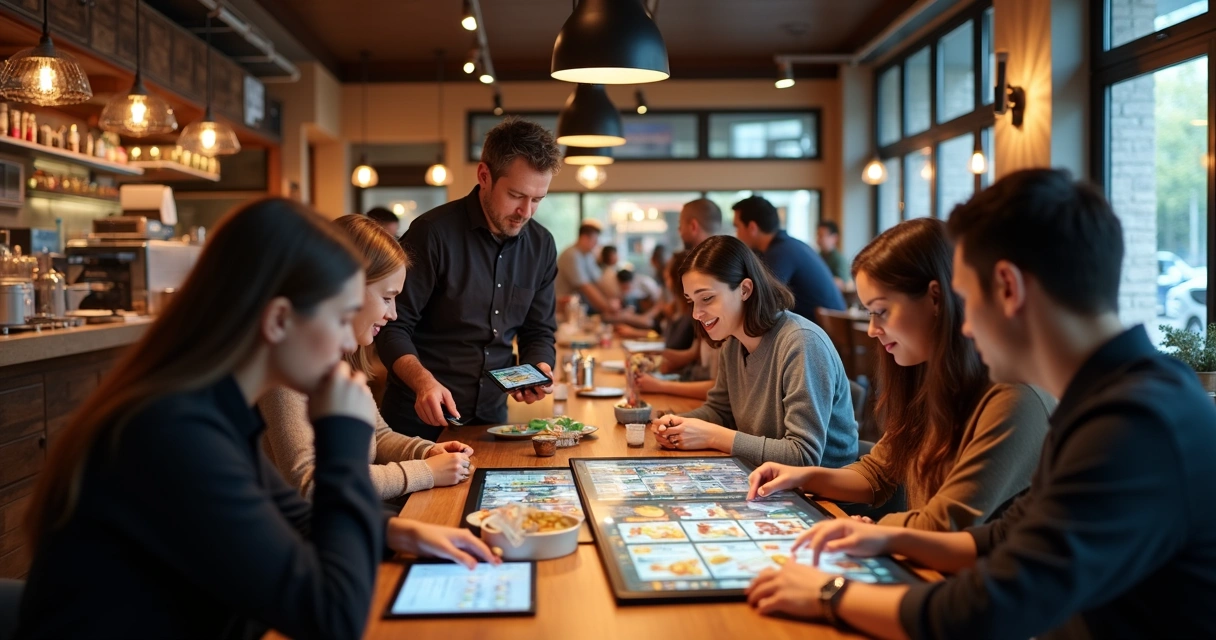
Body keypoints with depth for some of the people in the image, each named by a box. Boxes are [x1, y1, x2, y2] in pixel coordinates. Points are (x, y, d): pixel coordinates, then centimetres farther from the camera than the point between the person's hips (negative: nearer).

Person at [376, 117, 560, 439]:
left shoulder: (541, 246, 1)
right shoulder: (432, 233, -15)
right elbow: (393, 326, -13)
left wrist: (539, 369, -11)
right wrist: (423, 380, -29)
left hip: (491, 417, 5)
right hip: (421, 417, -4)